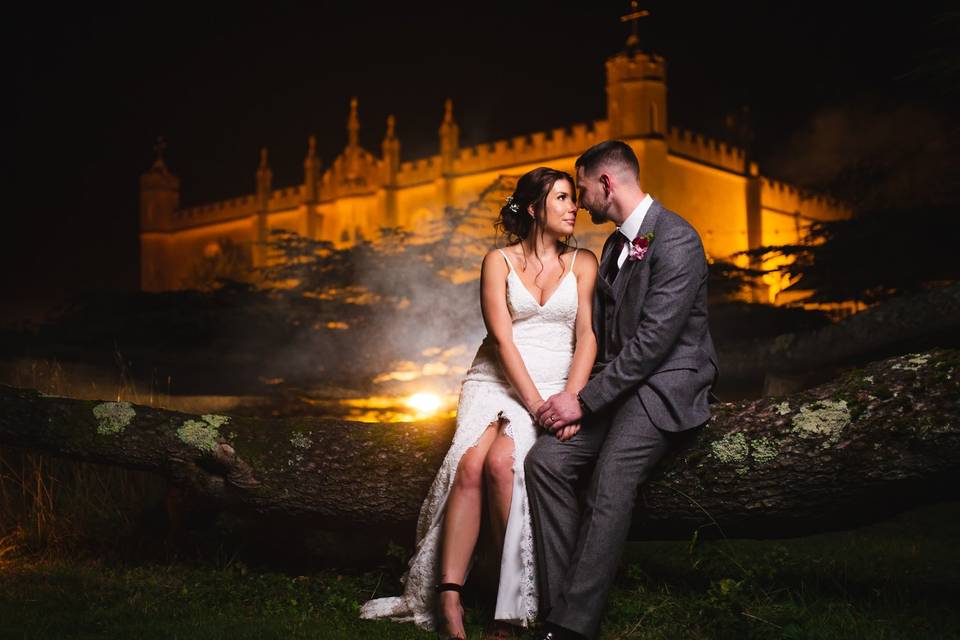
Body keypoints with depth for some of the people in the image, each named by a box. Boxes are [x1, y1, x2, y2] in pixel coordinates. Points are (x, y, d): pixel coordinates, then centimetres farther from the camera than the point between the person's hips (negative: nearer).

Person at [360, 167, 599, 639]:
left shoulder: (582, 263, 8)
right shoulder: (499, 262, 4)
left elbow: (586, 336, -1)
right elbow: (502, 339, -5)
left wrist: (570, 403, -17)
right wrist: (536, 405, -17)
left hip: (556, 384, 0)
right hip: (497, 379, 1)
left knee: (500, 462, -30)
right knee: (469, 465, -28)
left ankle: (515, 600, -21)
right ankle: (448, 602, -30)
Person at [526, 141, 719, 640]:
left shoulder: (676, 240, -13)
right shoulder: (615, 244, 17)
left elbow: (653, 340, -20)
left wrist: (585, 399, -18)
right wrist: (575, 392, 2)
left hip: (667, 385, -8)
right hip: (618, 383, 8)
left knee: (609, 486, -28)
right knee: (546, 459, -14)